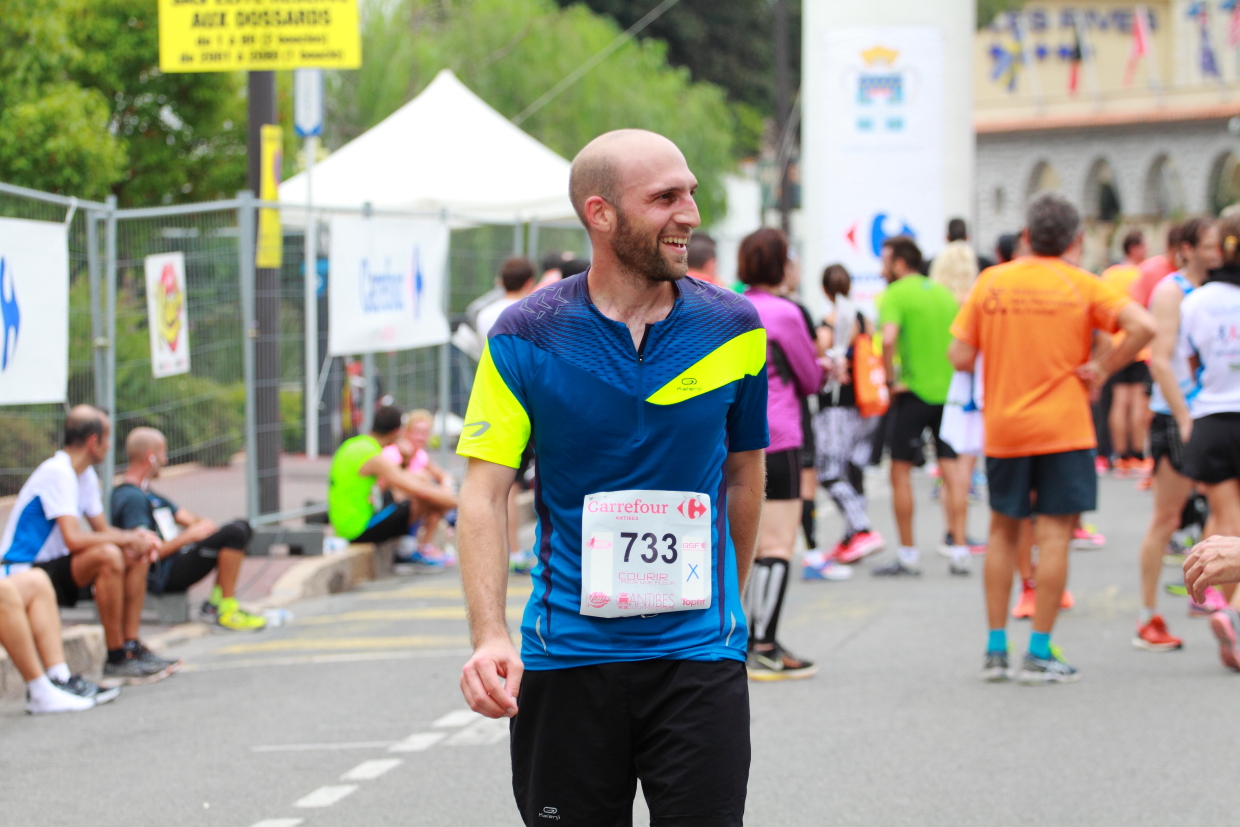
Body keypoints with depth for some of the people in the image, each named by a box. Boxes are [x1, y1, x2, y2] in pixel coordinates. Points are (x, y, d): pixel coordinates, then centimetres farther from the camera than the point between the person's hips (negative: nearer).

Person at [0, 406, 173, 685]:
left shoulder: (85, 475, 11)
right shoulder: (57, 473, -20)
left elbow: (102, 530, 17)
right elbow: (73, 539, -29)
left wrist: (137, 537, -4)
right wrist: (127, 539, -19)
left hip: (51, 567, 10)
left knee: (135, 558, 6)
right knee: (108, 557, -30)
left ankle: (131, 647, 1)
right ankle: (116, 660, -24)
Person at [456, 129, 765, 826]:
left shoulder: (734, 329, 3)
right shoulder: (527, 338, -4)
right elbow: (484, 493, -7)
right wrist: (489, 636, -19)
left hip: (698, 657, 1)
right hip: (565, 658, -1)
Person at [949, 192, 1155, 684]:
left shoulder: (991, 282, 1)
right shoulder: (1080, 285, -4)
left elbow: (960, 358, -2)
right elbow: (1143, 326, -16)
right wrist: (1103, 369, -6)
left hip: (1003, 428, 3)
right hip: (1063, 427, -3)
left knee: (1003, 531, 15)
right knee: (1054, 534, 0)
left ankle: (996, 649, 14)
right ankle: (1039, 654, -2)